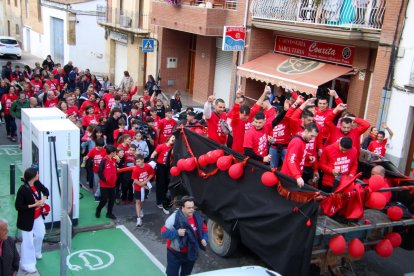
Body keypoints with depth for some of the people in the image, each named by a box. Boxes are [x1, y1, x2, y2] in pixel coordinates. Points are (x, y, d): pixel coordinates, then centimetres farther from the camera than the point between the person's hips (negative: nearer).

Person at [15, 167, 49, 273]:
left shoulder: (37, 183, -8)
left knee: (40, 235, 24)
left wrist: (44, 199, -10)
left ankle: (36, 253, 50)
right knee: (28, 241, 2)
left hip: (38, 216, 8)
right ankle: (27, 263, 18)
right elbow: (18, 206, -24)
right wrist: (33, 205, -26)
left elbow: (45, 191, 10)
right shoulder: (23, 190, -28)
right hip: (27, 219, -8)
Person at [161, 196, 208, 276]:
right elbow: (163, 232, -19)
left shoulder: (197, 217, -7)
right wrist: (177, 232, -32)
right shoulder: (174, 218, -23)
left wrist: (204, 239, -11)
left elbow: (204, 229, 8)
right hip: (175, 253, -5)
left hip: (191, 253, 5)